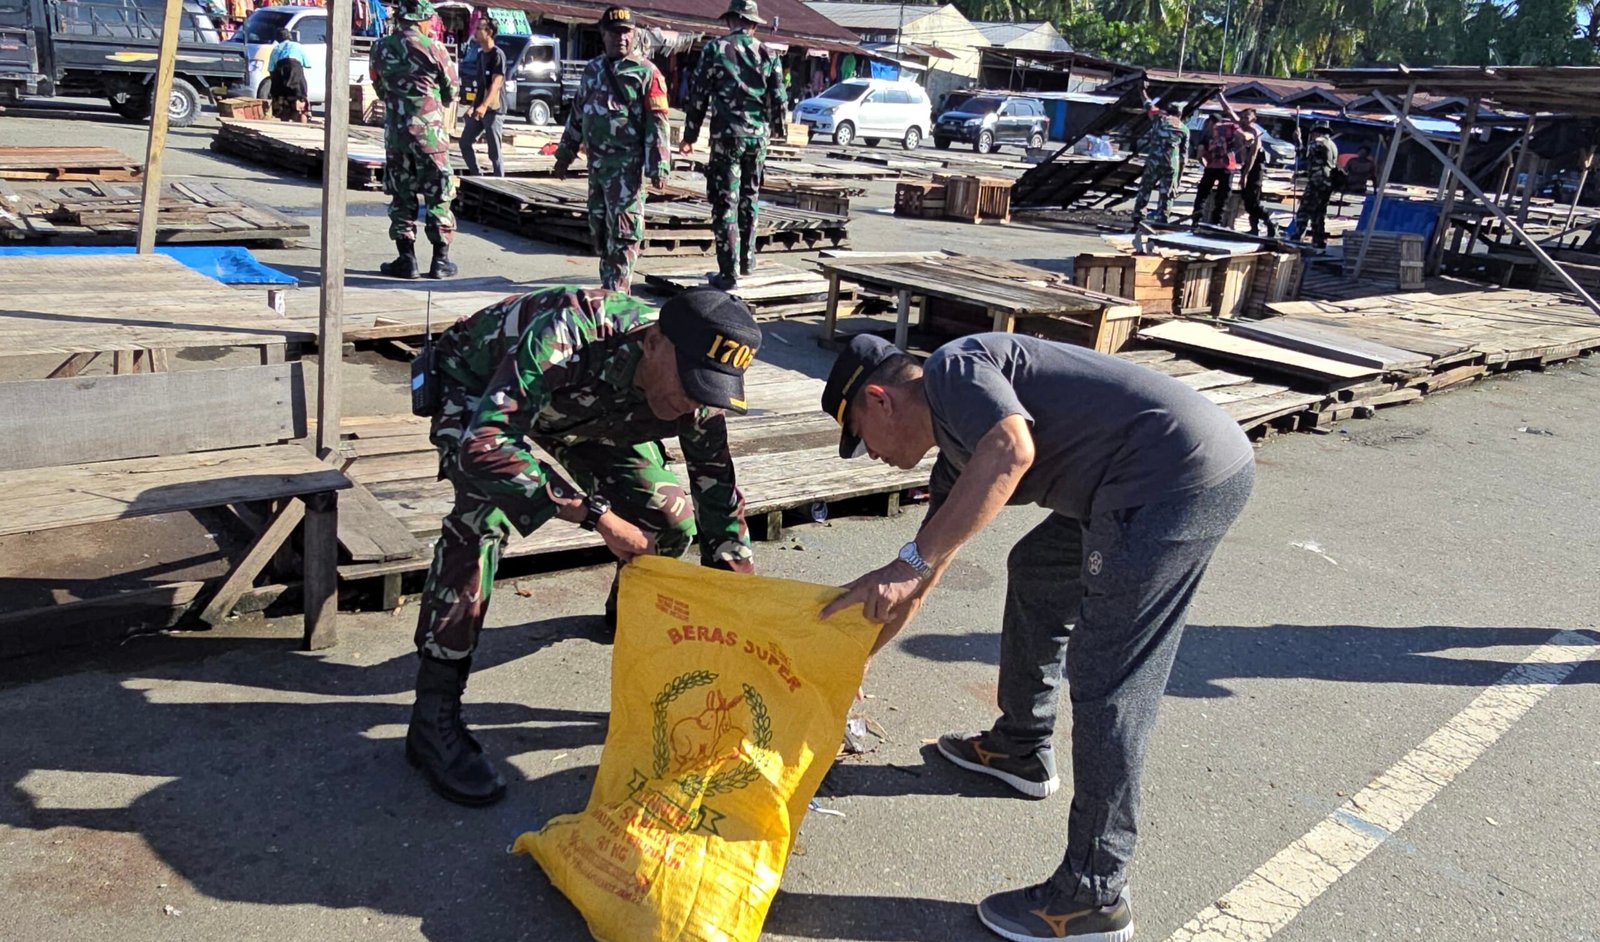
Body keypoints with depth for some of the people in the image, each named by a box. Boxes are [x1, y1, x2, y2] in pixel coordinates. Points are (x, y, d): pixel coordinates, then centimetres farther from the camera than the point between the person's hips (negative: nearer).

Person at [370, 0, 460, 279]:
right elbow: (451, 92, 0)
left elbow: (380, 88, 11)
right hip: (431, 133, -3)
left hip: (395, 132, 3)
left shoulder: (381, 48, 3)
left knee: (401, 198, 10)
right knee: (438, 198, 5)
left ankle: (406, 259, 9)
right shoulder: (433, 48, -8)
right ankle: (441, 260, 6)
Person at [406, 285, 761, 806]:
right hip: (475, 383, -5)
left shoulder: (698, 397, -27)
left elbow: (721, 507, -15)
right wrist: (597, 514, -51)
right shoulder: (571, 336, -45)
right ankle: (434, 718, -24)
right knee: (484, 511, -33)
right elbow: (482, 444, -50)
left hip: (580, 407, 5)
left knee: (672, 518, -3)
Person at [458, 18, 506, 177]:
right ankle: (476, 178, 20)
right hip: (479, 109, 9)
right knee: (465, 142, 10)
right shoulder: (480, 54, 15)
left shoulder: (498, 54, -11)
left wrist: (484, 106, -33)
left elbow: (496, 83, -21)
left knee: (494, 152, -7)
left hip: (494, 110, -9)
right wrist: (474, 106, 23)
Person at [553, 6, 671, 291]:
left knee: (623, 229, -6)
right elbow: (577, 113, 22)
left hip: (626, 164, -7)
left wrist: (658, 166, -17)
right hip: (596, 161, 7)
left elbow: (657, 122, -10)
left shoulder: (645, 72, -5)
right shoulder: (592, 69, 15)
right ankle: (608, 284, 23)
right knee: (598, 227, 12)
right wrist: (566, 153, 22)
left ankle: (617, 290, -3)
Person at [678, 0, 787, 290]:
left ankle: (728, 272, -4)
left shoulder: (715, 49, -2)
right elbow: (778, 100, 8)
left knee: (725, 203, -1)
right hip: (758, 135, 4)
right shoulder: (767, 54, 6)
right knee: (750, 199, 20)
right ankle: (747, 259, 29)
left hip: (726, 135, -3)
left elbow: (699, 95, -2)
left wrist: (690, 136, 6)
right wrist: (778, 128, 26)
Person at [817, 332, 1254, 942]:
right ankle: (1021, 748, 42)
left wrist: (911, 562, -25)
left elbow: (1011, 451, -27)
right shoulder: (957, 453, 22)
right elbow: (918, 590, 31)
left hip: (1182, 472, -11)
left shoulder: (951, 370, -4)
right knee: (1036, 572, 27)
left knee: (1107, 685, -5)